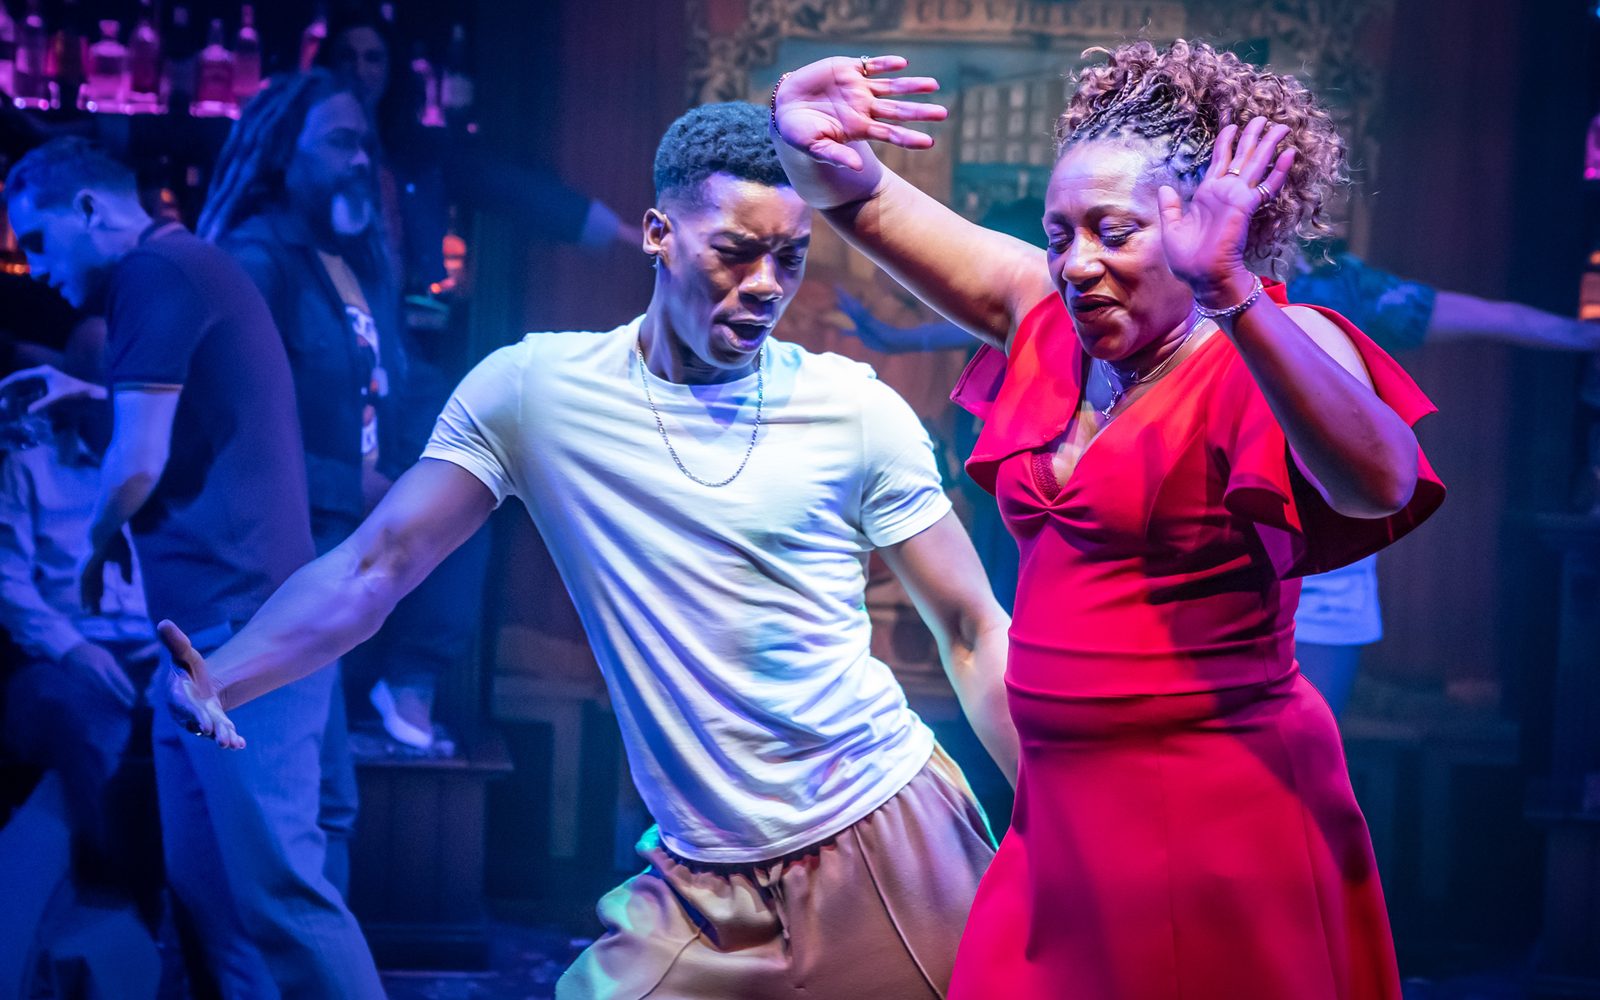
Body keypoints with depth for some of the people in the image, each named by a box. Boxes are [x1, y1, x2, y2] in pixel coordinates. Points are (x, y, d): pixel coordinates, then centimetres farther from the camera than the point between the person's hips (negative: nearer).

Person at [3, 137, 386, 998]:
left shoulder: (154, 274, -9)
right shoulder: (188, 269, 22)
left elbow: (137, 466, -14)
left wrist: (95, 551, 3)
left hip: (242, 630, -11)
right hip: (206, 635, 11)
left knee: (277, 888, -12)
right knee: (205, 887, 10)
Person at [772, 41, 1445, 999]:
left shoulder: (1262, 353, -11)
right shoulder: (1052, 326, 8)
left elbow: (1378, 483, -32)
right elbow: (866, 204, 8)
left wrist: (1232, 295, -41)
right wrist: (812, 144, -16)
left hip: (1215, 816, -6)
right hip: (1059, 809, 6)